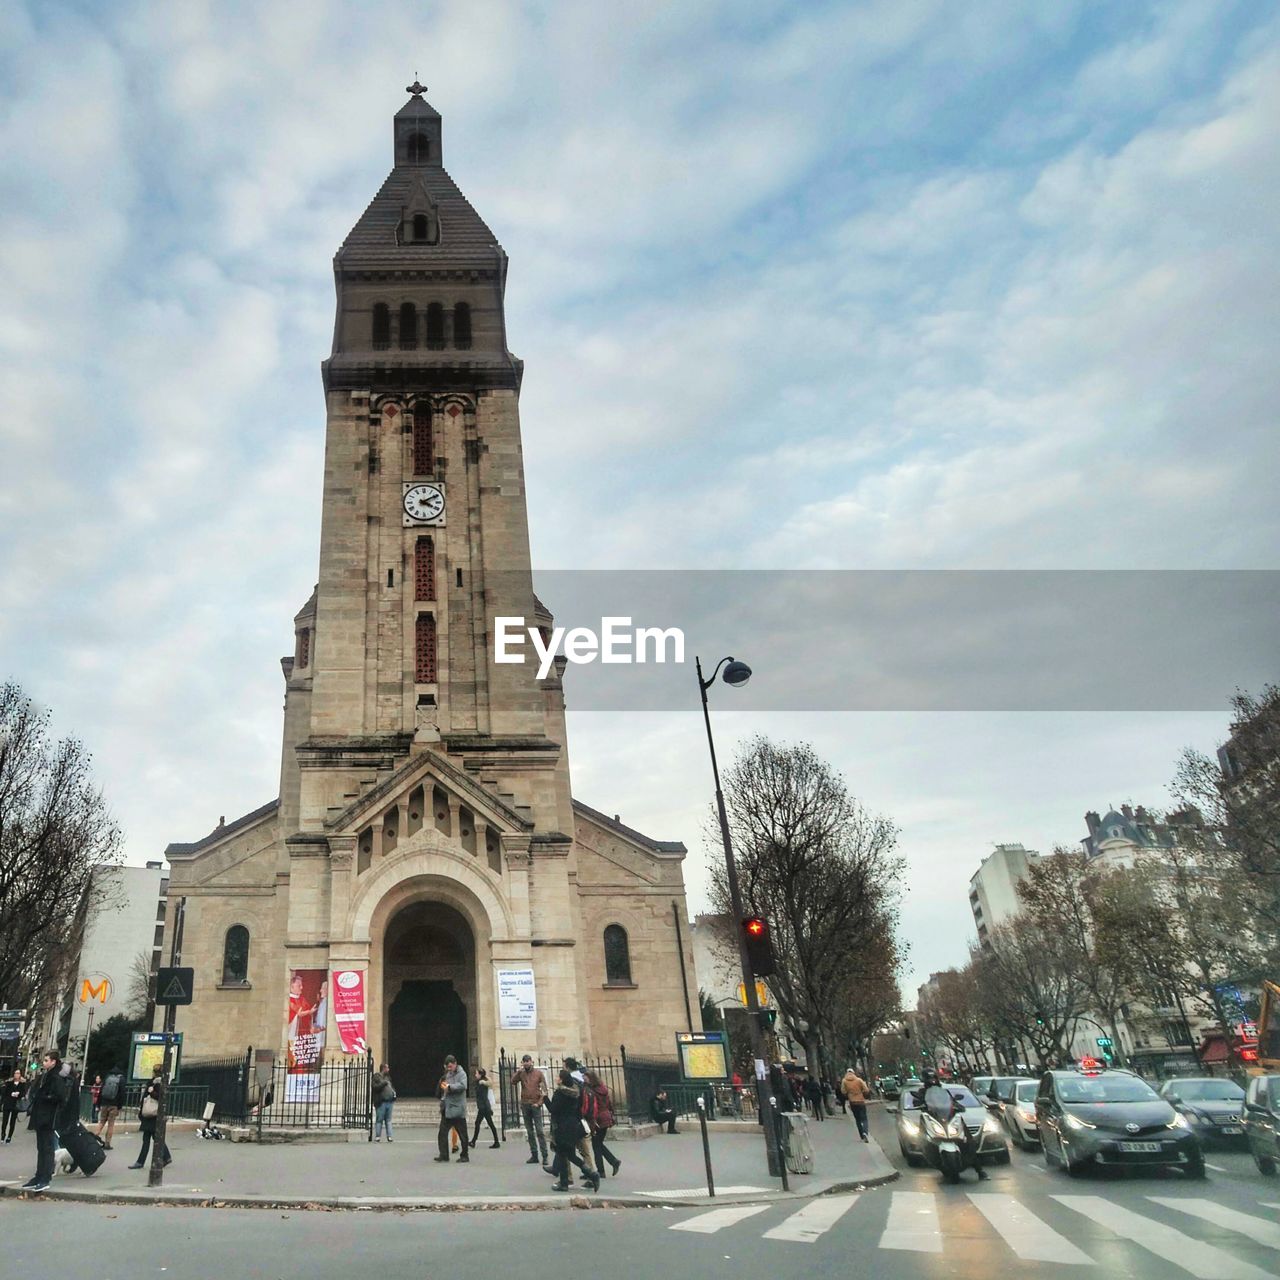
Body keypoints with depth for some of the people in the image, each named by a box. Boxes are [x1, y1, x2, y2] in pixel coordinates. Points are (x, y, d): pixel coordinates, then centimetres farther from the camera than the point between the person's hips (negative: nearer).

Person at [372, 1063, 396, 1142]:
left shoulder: (387, 1077, 21)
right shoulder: (376, 1076, -2)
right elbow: (375, 1087, -15)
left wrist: (394, 1092, 13)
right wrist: (384, 1083, -18)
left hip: (389, 1101, 7)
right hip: (381, 1102, -7)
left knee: (388, 1120, 6)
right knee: (379, 1120, -4)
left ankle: (389, 1136, 6)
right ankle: (377, 1136, 3)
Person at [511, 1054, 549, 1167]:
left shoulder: (538, 1073, 0)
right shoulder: (521, 1073, 6)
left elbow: (544, 1090, -1)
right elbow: (513, 1081, -11)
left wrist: (539, 1102, -9)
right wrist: (519, 1070, -15)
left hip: (535, 1105, -3)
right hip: (525, 1105, 3)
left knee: (539, 1131, -7)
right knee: (530, 1132, 7)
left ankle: (544, 1157, -7)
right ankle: (534, 1155, 12)